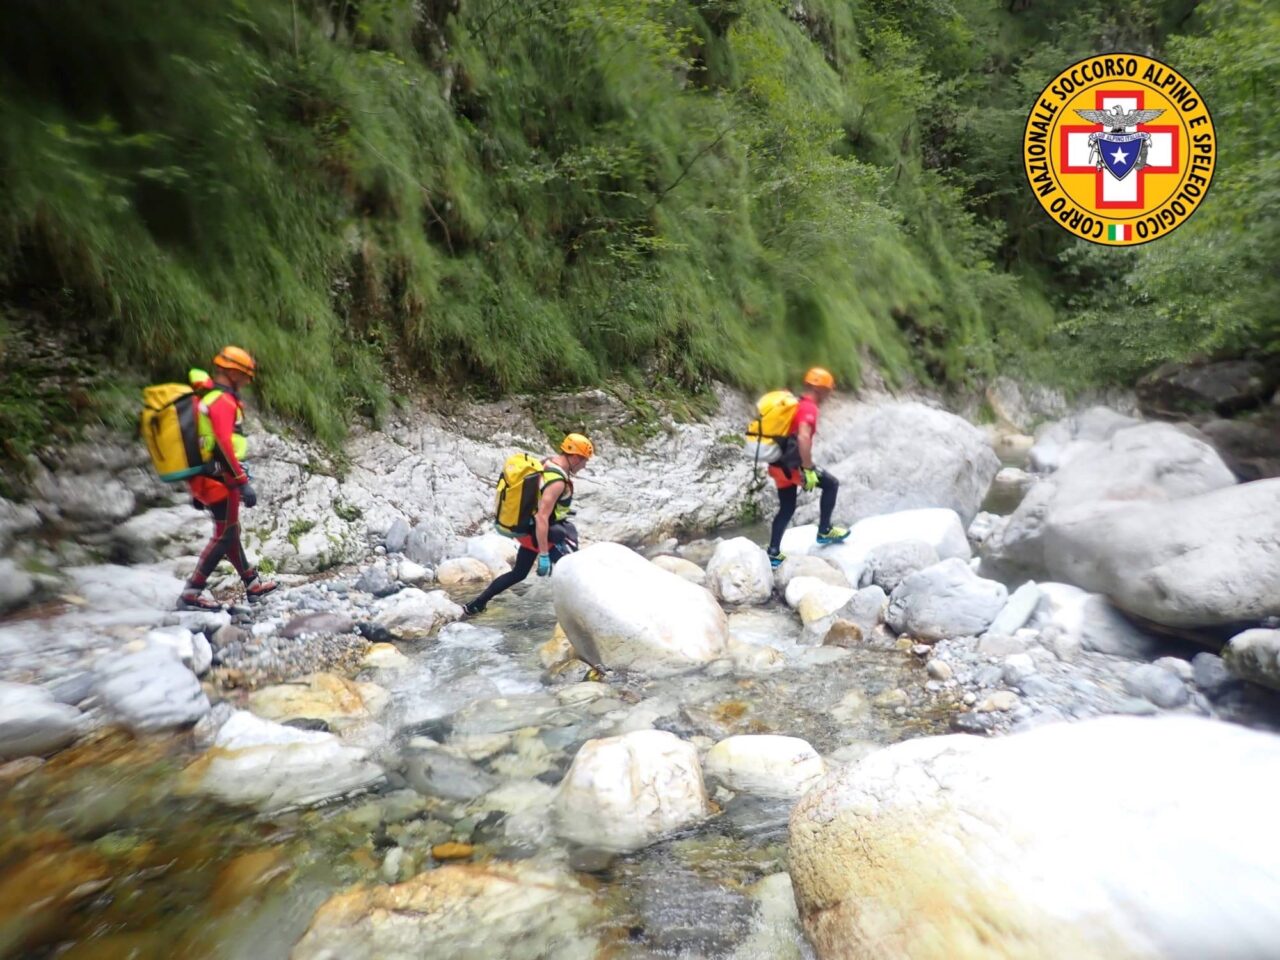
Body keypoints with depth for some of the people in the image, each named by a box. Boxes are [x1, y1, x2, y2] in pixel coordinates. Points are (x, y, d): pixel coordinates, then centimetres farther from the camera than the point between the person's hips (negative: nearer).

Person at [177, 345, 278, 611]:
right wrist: (244, 482, -28)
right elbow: (225, 445, -27)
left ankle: (253, 585, 28)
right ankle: (191, 594, 0)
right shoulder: (223, 401, -15)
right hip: (219, 478, -10)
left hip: (202, 477, 10)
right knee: (224, 536, -1)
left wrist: (196, 488, 24)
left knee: (231, 531, 17)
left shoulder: (204, 397, 16)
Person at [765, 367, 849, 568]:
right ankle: (824, 531, 17)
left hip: (778, 464, 9)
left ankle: (773, 553, 17)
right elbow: (803, 438, -30)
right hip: (792, 466, -9)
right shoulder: (809, 408, -14)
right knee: (831, 484, 10)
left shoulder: (794, 404, 15)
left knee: (786, 509, 18)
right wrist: (808, 470, -26)